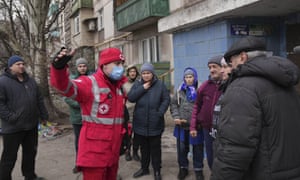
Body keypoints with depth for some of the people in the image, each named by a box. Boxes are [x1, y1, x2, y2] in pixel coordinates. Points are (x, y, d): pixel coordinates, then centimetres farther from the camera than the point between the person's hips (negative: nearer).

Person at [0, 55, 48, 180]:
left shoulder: (30, 81, 12)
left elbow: (39, 100, 16)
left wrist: (43, 115, 13)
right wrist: (10, 117, -20)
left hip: (32, 125, 7)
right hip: (13, 127, -6)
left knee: (30, 152, 18)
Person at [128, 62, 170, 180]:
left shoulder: (160, 84, -2)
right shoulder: (137, 84, 4)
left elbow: (166, 99, -3)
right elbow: (130, 98, -8)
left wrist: (160, 113, -13)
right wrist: (142, 88, -15)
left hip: (155, 123, -2)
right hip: (140, 123, 2)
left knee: (155, 148, 9)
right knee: (144, 147, 17)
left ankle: (157, 171, 22)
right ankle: (144, 168, 33)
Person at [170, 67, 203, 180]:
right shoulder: (180, 90, 7)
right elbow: (173, 104, 7)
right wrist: (176, 117, -5)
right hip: (182, 125, 3)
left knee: (197, 148, 10)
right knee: (182, 148, 12)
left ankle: (198, 169, 27)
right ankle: (183, 168, 30)